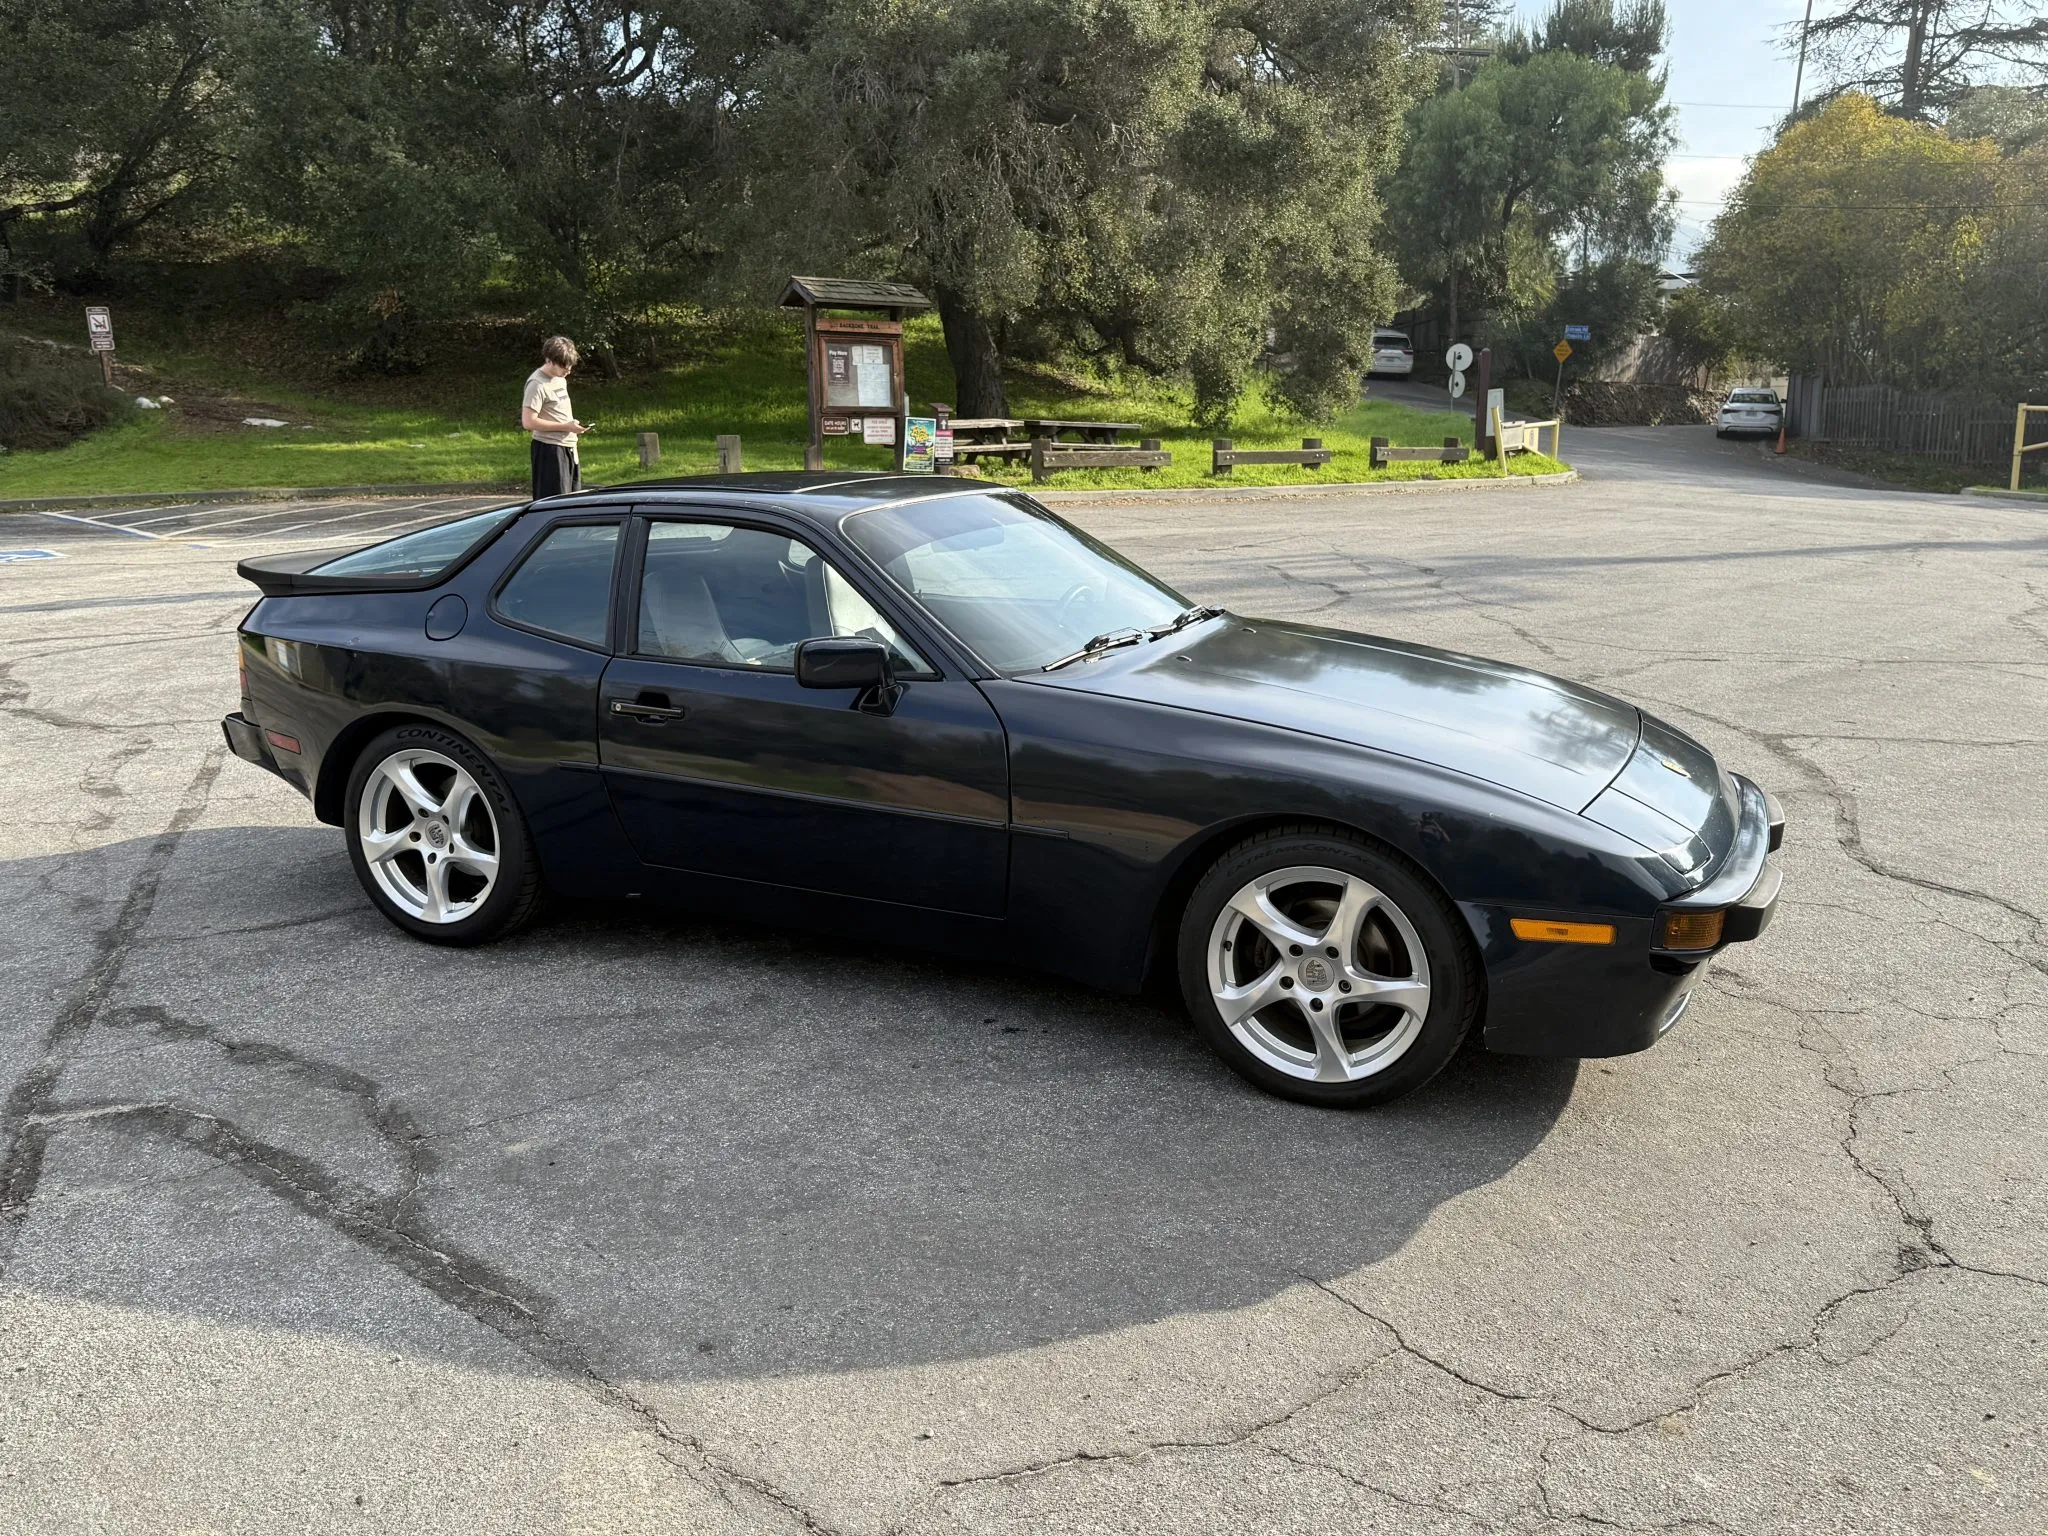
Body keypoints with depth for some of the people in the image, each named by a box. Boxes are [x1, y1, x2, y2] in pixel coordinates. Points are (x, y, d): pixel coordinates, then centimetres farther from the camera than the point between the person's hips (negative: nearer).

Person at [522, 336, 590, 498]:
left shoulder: (561, 379, 14)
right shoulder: (537, 384, -14)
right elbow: (528, 422, -20)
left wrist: (574, 426, 9)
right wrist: (566, 426, -20)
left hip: (568, 447, 9)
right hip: (550, 449, -9)